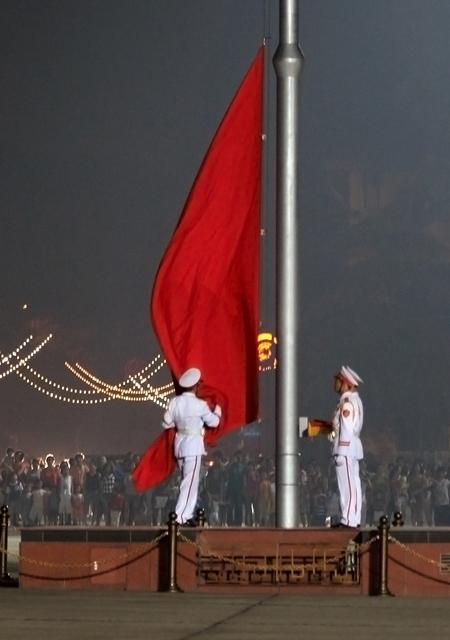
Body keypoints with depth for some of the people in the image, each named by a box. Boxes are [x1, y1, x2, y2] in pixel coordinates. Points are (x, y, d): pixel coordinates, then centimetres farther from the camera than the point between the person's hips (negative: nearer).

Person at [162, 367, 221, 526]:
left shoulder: (174, 402, 0)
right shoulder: (199, 405, -14)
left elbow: (166, 423, 6)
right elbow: (213, 422, -2)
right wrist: (217, 411, 17)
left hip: (179, 443, 6)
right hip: (193, 444, -6)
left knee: (187, 480, 16)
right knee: (190, 482, -4)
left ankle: (187, 515, 18)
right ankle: (180, 516, -10)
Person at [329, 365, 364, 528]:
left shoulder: (347, 402, -14)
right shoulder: (354, 400, 16)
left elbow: (347, 429, -19)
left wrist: (340, 453, -19)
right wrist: (327, 425, 17)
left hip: (346, 447, -10)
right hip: (353, 448, 10)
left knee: (347, 485, -9)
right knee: (353, 484, 10)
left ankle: (348, 520, -9)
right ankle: (354, 519, 13)